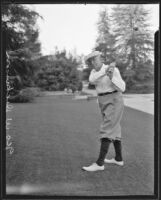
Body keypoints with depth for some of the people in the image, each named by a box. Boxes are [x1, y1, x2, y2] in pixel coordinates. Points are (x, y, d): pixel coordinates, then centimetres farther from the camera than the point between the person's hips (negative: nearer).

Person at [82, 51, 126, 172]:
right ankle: (119, 159, 25)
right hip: (105, 103, 9)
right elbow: (92, 80, -15)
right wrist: (106, 70, -24)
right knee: (113, 130, 14)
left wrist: (111, 76, -31)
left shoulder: (114, 70, -11)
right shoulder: (94, 71, 8)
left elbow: (122, 88, -17)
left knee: (106, 130, -15)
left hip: (114, 102, -9)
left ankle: (99, 163, -16)